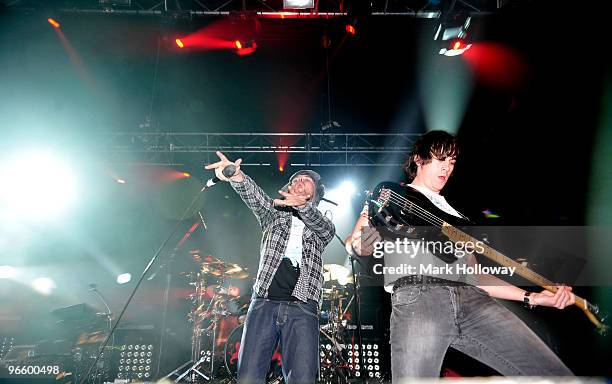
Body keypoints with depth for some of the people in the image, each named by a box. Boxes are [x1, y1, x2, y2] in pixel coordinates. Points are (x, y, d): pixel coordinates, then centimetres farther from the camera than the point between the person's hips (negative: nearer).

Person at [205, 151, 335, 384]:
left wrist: (302, 204, -27)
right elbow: (254, 196, -1)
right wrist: (236, 176, -23)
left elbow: (325, 227, -5)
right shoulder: (274, 215, 20)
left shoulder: (323, 227, 19)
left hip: (302, 309, 0)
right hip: (264, 303, 1)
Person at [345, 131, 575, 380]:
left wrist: (531, 297, 16)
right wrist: (360, 245, -17)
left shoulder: (455, 215, 33)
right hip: (415, 298, -5)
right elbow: (352, 242, 8)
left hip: (472, 299, 5)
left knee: (555, 374, -5)